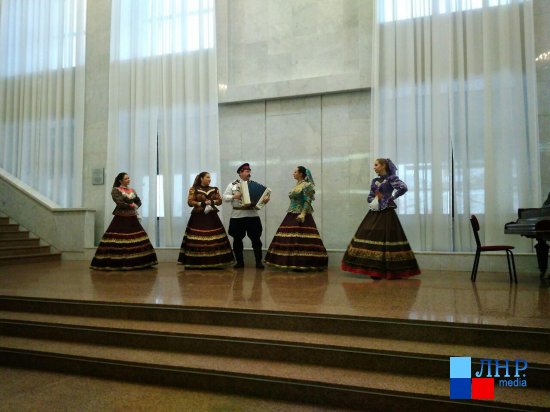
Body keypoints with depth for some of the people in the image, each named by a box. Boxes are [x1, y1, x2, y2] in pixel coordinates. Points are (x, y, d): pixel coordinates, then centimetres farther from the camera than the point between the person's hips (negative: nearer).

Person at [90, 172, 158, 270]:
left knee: (136, 240, 3)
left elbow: (139, 201, 17)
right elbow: (120, 203, -16)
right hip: (121, 219, -6)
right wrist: (131, 205, -6)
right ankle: (115, 263, -5)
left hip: (132, 219, 7)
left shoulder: (132, 190, 16)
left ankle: (136, 262, 8)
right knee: (119, 242, -10)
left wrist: (135, 206, -3)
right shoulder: (116, 190, -4)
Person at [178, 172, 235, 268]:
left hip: (212, 217, 3)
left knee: (214, 241, -3)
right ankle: (195, 263, -3)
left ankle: (214, 262, 2)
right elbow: (190, 202, -4)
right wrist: (202, 203, -12)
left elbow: (219, 200, 10)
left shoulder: (214, 189, 13)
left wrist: (212, 202, -8)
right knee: (196, 241, -8)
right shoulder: (194, 189, 2)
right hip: (198, 218, -3)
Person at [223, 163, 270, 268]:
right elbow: (224, 197, 2)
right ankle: (240, 261, 19)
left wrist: (265, 198, -21)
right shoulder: (232, 185, 5)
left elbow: (261, 195, 1)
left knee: (256, 239, 1)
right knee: (237, 239, 6)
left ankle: (258, 261, 9)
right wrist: (234, 197, -15)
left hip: (252, 215, 0)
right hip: (237, 216, 0)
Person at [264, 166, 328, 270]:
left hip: (301, 216, -8)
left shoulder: (306, 185, -6)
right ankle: (295, 263, 9)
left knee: (301, 240, -11)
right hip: (292, 215, 8)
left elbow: (307, 202, -14)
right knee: (291, 239, 4)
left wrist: (303, 214, -24)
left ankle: (303, 264, -6)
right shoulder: (296, 185, 18)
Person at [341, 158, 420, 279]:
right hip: (374, 213, 7)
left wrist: (390, 198, -13)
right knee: (371, 238, 1)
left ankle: (388, 271, -1)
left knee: (386, 239, -8)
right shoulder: (374, 181, 16)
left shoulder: (391, 178, -3)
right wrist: (375, 199, -4)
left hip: (386, 213, -7)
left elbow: (403, 188, -20)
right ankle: (374, 270, 6)